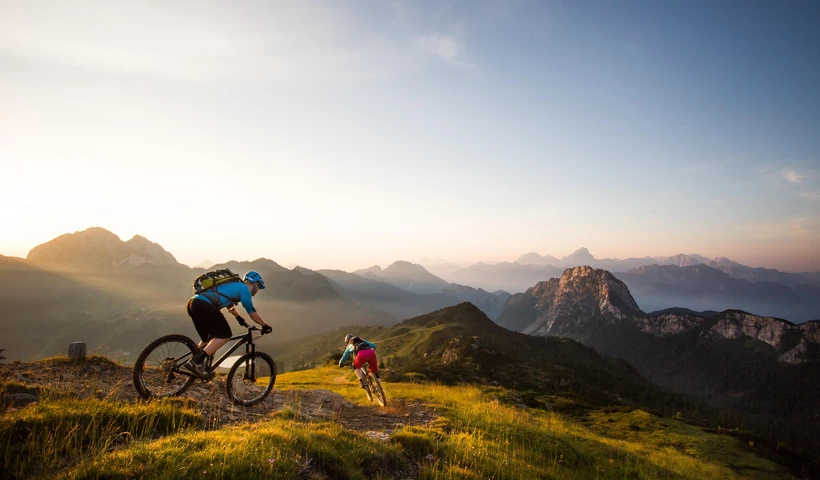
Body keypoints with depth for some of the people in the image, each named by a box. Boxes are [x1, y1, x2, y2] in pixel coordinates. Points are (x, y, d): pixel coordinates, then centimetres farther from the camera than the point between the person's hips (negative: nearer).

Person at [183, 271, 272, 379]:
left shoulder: (233, 285, 32)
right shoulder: (244, 289, 6)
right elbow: (252, 313, 6)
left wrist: (240, 318, 63)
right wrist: (265, 326, 18)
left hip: (193, 302, 10)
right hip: (204, 305, -10)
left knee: (209, 338, 21)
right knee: (225, 335, -4)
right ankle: (195, 362, -11)